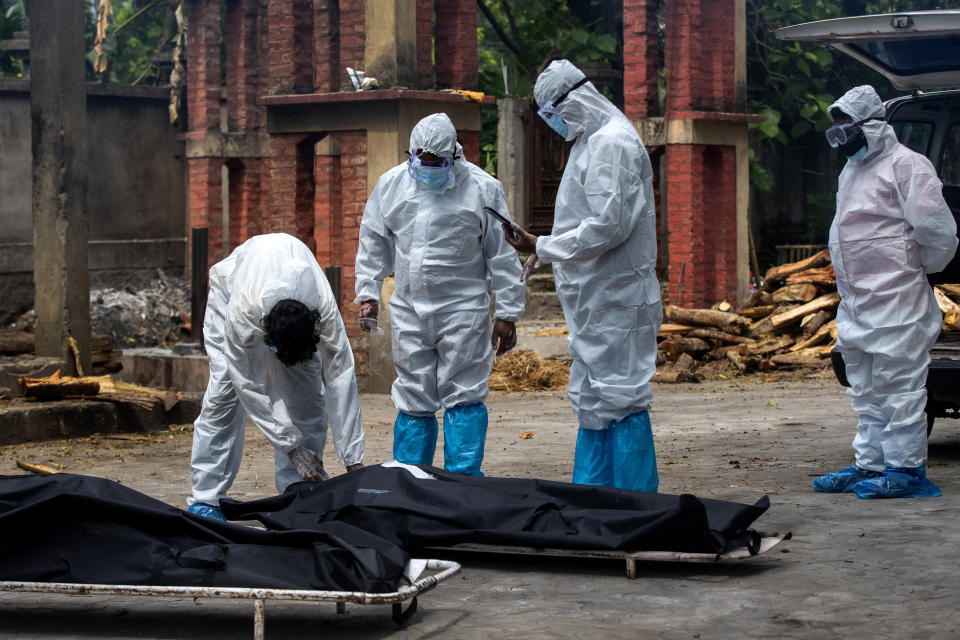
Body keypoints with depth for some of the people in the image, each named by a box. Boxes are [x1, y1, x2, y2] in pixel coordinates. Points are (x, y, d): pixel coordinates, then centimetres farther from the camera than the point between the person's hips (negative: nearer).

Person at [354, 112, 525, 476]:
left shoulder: (482, 189, -4)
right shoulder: (391, 184, 6)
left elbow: (502, 256, -1)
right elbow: (373, 245, 16)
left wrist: (507, 314, -2)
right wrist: (368, 295, 9)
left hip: (463, 309, -3)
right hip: (408, 310, 3)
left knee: (463, 396, -4)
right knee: (413, 401, 8)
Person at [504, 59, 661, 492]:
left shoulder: (612, 144, -15)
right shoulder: (593, 142, 16)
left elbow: (608, 226, -22)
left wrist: (542, 247, -16)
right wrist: (548, 252, 18)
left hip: (614, 298, -11)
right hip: (597, 299, 11)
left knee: (620, 396, -7)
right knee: (593, 398, 14)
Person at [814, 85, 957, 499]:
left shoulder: (905, 165, -10)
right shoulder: (851, 171, 20)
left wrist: (916, 267, 0)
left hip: (896, 302, -10)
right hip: (856, 302, 10)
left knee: (898, 386, -7)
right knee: (866, 391, 13)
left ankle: (906, 468, -4)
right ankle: (870, 463, 19)